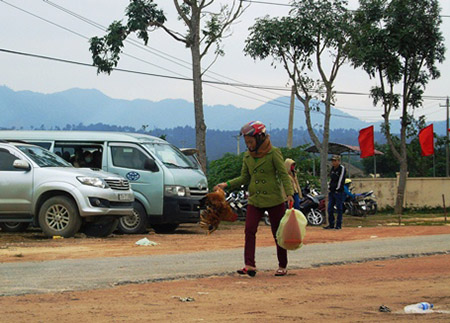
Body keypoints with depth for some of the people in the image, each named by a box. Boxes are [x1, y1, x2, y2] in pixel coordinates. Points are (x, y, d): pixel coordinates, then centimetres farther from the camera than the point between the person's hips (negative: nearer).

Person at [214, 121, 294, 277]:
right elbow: (245, 178, 14)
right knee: (249, 230, -11)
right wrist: (227, 185, 3)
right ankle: (249, 265, -13)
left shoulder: (274, 153, -6)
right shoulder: (247, 156, 9)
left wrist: (289, 193, -19)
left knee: (278, 233, 4)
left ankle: (282, 266, 16)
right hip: (255, 201, 4)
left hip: (274, 200, -4)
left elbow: (283, 174, -7)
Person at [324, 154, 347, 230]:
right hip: (331, 191, 8)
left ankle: (338, 225, 2)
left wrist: (337, 189, -15)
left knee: (339, 209, -2)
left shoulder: (342, 168, -7)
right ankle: (331, 224, 14)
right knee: (330, 208, 7)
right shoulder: (332, 168, 16)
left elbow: (341, 179, -12)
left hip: (339, 192, -8)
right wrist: (329, 187, 12)